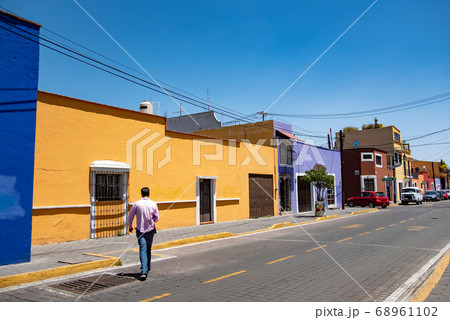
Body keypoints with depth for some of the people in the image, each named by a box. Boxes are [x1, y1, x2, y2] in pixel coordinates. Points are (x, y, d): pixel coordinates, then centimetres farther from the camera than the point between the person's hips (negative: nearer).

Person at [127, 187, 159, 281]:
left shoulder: (137, 204, -7)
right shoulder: (153, 204, -4)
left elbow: (129, 218, -2)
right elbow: (157, 217, 2)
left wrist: (130, 227, 16)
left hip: (140, 230, -2)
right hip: (150, 229, 2)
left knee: (143, 250, -5)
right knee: (148, 249, 19)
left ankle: (144, 272, -17)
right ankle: (148, 267, 34)